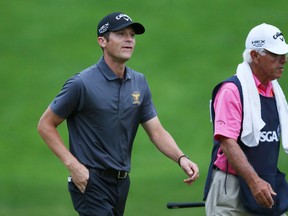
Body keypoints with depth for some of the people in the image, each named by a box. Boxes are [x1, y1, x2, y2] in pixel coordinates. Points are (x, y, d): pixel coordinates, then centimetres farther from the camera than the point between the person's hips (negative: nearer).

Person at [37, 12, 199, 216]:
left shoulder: (139, 83, 8)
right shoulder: (82, 84, -12)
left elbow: (156, 131, 7)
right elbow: (46, 125, -5)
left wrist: (181, 158, -12)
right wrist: (72, 164, -14)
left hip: (122, 182, 7)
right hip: (91, 182, -7)